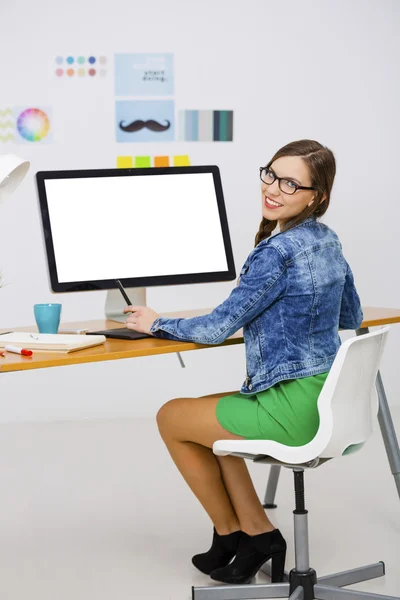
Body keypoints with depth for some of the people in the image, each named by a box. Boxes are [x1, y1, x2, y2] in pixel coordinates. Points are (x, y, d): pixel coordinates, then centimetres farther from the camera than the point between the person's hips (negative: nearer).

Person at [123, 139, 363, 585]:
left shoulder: (278, 251, -21)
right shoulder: (329, 240, 7)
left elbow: (218, 327, -15)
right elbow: (351, 318, 20)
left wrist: (157, 324, 1)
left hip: (293, 408, -9)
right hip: (329, 398, 9)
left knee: (171, 417, 13)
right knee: (205, 413, 28)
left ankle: (230, 531, 26)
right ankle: (257, 532, 22)